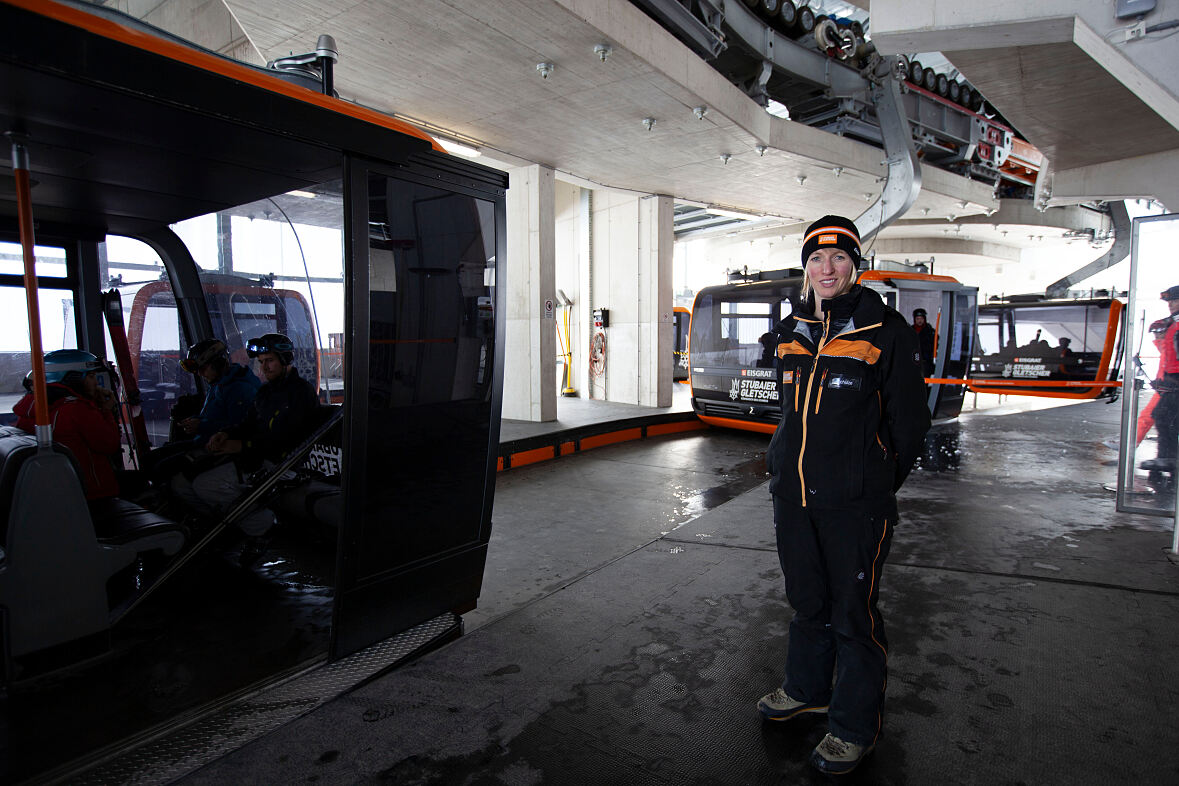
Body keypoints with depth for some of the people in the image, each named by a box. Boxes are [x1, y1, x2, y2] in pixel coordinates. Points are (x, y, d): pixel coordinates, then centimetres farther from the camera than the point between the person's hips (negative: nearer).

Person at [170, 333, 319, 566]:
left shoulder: (302, 390, -8)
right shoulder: (265, 390, 20)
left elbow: (284, 437, -18)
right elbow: (248, 424, 19)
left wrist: (242, 446, -20)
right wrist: (226, 434, -3)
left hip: (277, 463, -9)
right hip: (254, 458, 9)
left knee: (205, 484, -23)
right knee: (181, 482, 2)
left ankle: (260, 525, -8)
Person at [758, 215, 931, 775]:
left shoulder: (885, 330, -8)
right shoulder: (792, 331, 8)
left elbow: (908, 420, -4)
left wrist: (877, 485, 1)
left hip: (855, 503, -5)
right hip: (793, 494, 5)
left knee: (854, 612, 6)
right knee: (807, 601, 20)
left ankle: (855, 725, 26)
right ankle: (807, 688, 42)